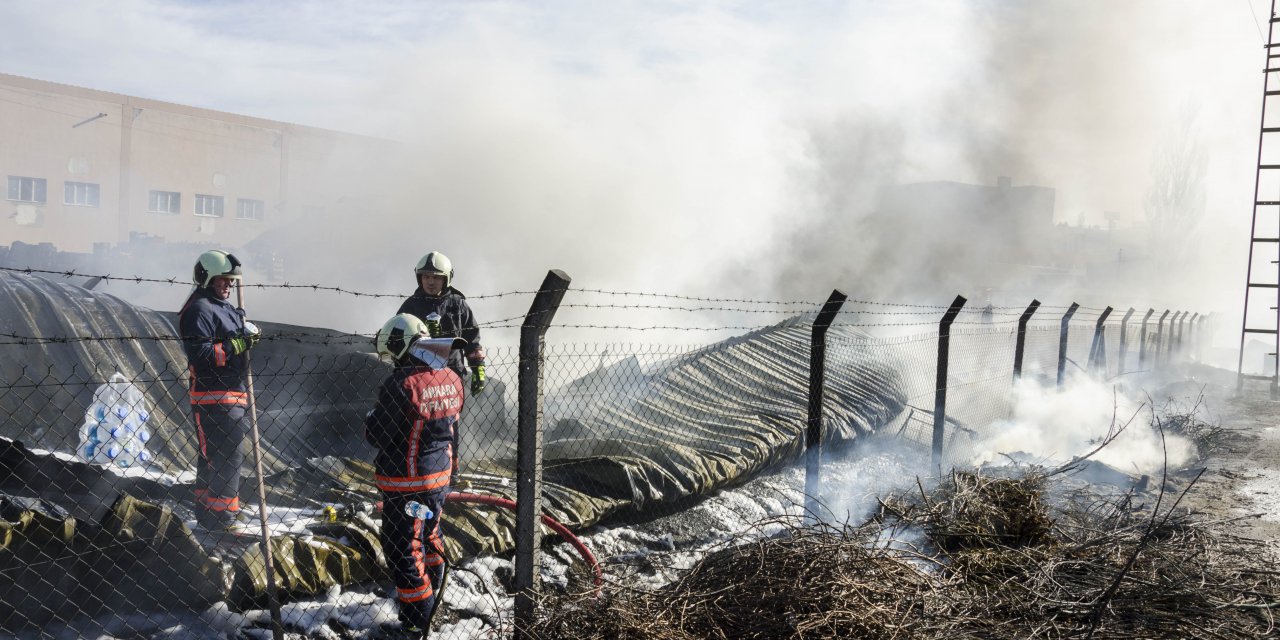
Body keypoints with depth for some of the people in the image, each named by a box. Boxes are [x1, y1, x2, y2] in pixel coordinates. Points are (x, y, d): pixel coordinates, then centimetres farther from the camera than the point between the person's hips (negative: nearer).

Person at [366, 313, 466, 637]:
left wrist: (370, 418, 3)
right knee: (430, 537, 26)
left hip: (406, 483, -8)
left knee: (404, 549, 4)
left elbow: (376, 435, -16)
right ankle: (432, 597, 45)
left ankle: (416, 623, 11)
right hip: (440, 476, 8)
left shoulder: (400, 385, -24)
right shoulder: (452, 380, -2)